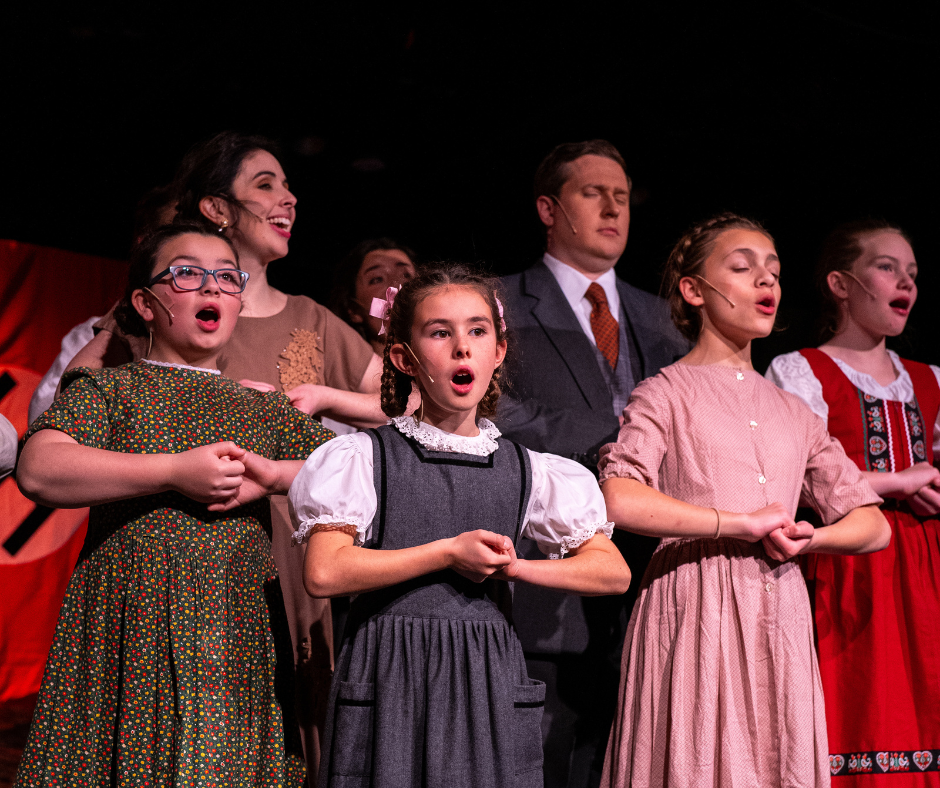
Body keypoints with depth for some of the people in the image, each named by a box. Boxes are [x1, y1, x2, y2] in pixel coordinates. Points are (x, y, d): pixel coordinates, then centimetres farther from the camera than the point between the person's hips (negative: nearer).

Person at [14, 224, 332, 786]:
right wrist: (175, 471, -13)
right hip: (128, 629, -2)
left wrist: (273, 476, -5)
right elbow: (39, 471, -10)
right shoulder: (105, 389, 8)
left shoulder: (265, 409, 17)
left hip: (238, 640, 3)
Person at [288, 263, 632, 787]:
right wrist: (450, 552, -12)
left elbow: (614, 573, 6)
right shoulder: (365, 458, -1)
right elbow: (324, 573, -13)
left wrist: (513, 567, -8)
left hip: (489, 683, 3)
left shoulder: (525, 470, 7)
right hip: (391, 679, -2)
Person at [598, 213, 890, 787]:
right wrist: (742, 522, -13)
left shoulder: (795, 412, 16)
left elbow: (874, 526, 16)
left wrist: (809, 538, -5)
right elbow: (617, 500, -17)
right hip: (696, 609, -5)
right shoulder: (668, 392, 1)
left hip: (780, 616, 5)